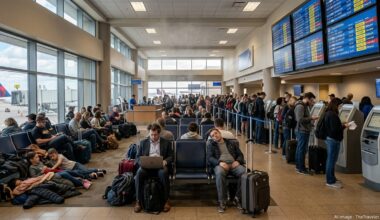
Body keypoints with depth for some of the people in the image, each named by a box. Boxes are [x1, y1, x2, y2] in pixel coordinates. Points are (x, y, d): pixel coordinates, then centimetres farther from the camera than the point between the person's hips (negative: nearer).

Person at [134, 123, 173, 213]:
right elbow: (138, 157, 12)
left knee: (164, 173, -36)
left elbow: (171, 156, 9)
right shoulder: (143, 142, 14)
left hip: (160, 166, -1)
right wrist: (142, 162, -11)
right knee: (139, 173, -32)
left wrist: (165, 161, -14)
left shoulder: (166, 143, 11)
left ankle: (167, 200, -20)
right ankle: (138, 201, -19)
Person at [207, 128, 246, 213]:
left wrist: (238, 161, -7)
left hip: (233, 164, 2)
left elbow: (240, 155, 17)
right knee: (219, 173, -39)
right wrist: (219, 162, -16)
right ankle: (222, 202, -30)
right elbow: (209, 157, 4)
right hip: (220, 164, -2)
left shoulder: (232, 143, 23)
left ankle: (237, 198, -17)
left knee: (244, 172, -30)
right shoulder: (211, 144, 17)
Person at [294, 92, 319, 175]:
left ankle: (298, 166, 25)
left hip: (303, 130, 10)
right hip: (302, 131, -10)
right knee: (302, 150, -4)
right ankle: (301, 169, 3)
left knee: (299, 149, 15)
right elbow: (300, 119, -25)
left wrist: (311, 120, 7)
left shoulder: (304, 106, 14)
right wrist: (311, 118, -19)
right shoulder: (300, 106, -17)